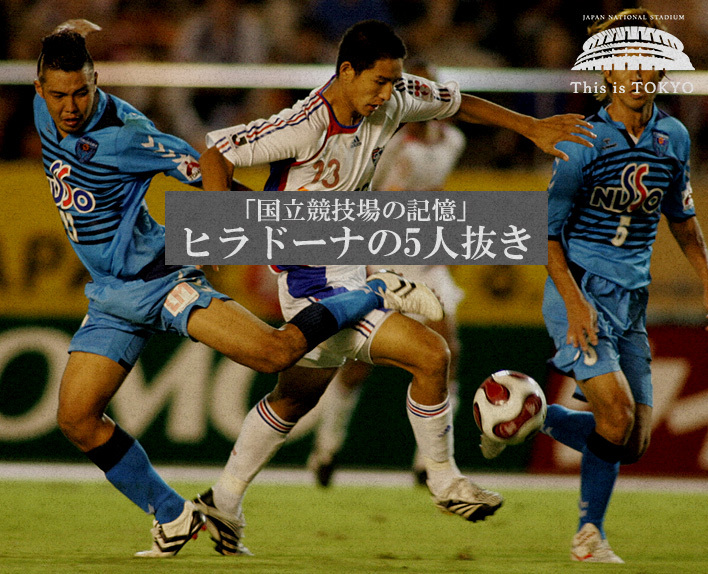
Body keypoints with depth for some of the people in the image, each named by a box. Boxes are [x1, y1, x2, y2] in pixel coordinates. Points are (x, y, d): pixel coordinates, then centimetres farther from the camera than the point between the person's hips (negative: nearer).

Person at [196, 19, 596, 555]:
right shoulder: (306, 126, -24)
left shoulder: (394, 101, -3)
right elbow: (218, 152, -18)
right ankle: (445, 482, 0)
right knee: (431, 354, -16)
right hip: (317, 284, -9)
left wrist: (533, 128, 10)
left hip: (348, 276, 9)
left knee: (294, 399, 20)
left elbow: (455, 102, 15)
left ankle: (222, 503, 33)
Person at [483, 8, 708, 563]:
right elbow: (546, 230, -9)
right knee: (617, 412, -20)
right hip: (582, 292, -6)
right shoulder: (583, 142, -11)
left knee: (633, 443, 1)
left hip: (633, 302, 6)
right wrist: (573, 300, -20)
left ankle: (537, 417, 22)